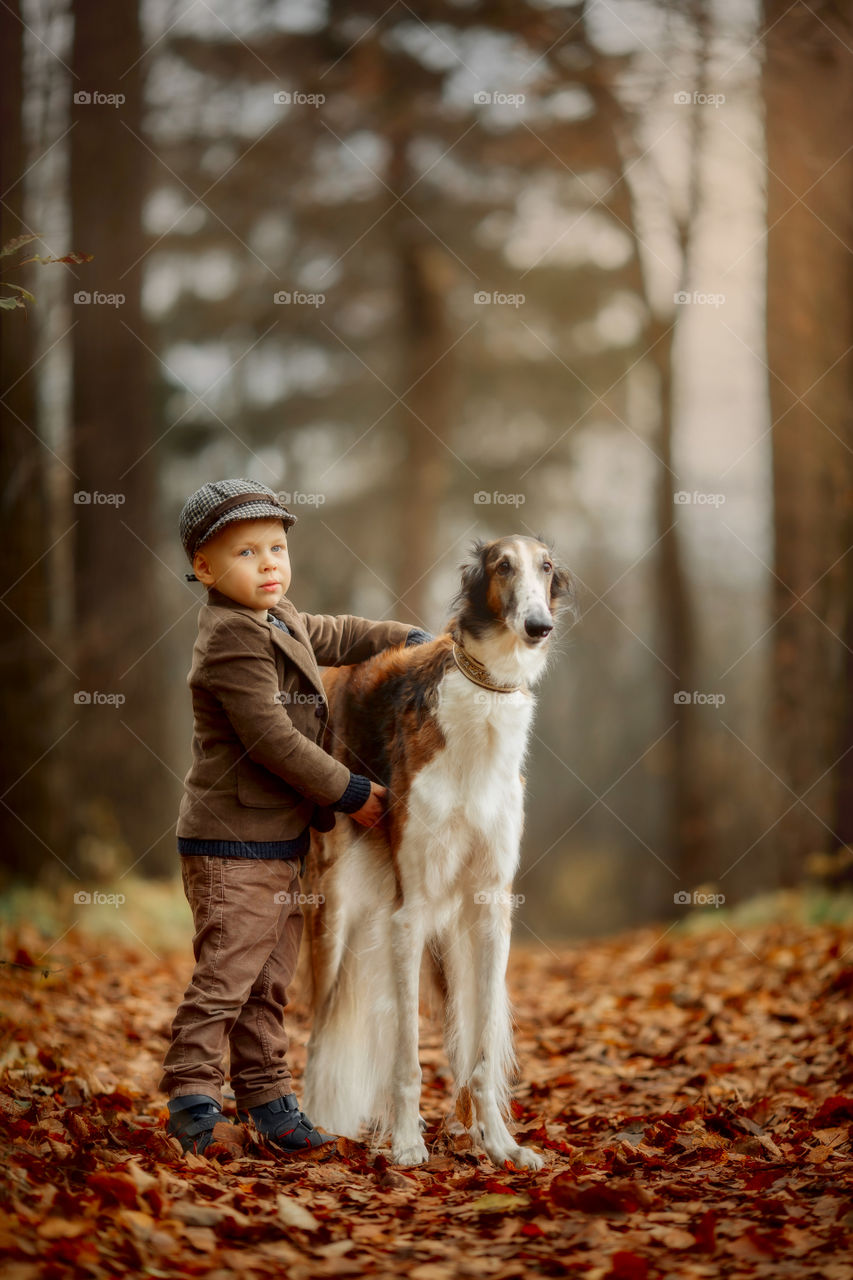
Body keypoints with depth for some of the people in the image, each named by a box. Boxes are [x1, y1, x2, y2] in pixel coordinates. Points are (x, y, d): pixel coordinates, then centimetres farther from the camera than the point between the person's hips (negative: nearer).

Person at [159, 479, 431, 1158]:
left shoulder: (281, 621, 12)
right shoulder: (233, 640, -18)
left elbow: (336, 636, 34)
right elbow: (273, 740, -22)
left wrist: (409, 638, 22)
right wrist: (349, 791, -16)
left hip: (282, 841, 10)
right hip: (234, 846, -10)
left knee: (271, 981, 14)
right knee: (225, 976, -6)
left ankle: (267, 1096, 22)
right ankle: (192, 1098, 3)